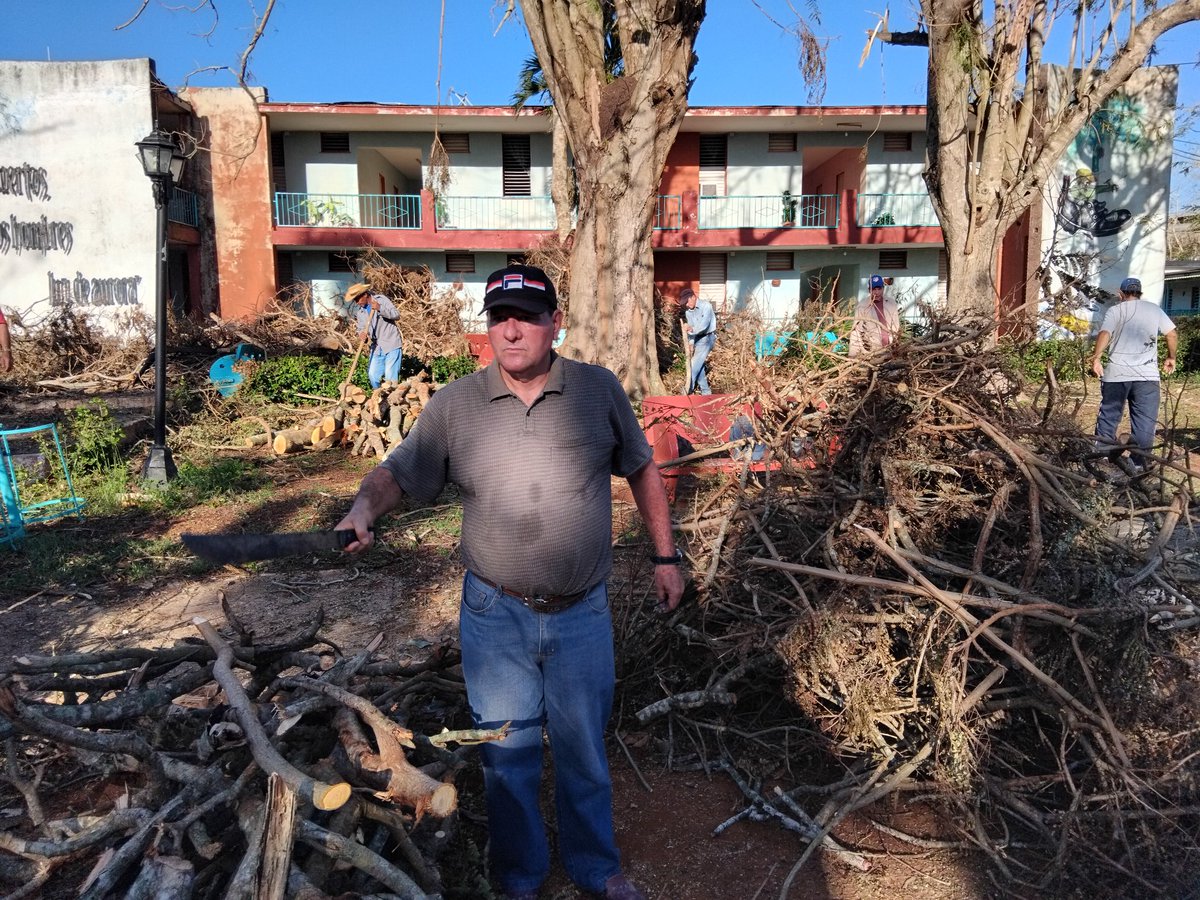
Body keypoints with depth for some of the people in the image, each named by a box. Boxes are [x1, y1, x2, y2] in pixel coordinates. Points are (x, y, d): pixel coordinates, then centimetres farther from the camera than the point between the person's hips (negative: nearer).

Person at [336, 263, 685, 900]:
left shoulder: (598, 391, -4)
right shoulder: (454, 405, -6)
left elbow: (641, 469, 6)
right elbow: (398, 473, -2)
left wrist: (665, 555, 7)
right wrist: (364, 508, -24)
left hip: (582, 615, 1)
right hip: (495, 616, 0)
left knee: (583, 749, 18)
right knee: (507, 754, 15)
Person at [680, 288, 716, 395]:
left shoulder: (706, 306, -17)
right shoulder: (688, 311, 4)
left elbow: (704, 324, -29)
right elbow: (690, 328, 3)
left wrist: (692, 329, -44)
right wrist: (691, 344, -7)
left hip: (707, 338, -7)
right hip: (697, 338, 7)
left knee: (695, 364, -12)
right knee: (698, 365, 7)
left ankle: (689, 389, -6)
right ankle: (705, 390, 15)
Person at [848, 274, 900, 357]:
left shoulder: (891, 303, 7)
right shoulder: (862, 306, -4)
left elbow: (896, 328, 11)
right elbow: (856, 331, -6)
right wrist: (853, 356, -11)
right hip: (869, 352, -3)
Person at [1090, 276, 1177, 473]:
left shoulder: (1115, 310, 4)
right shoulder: (1154, 309, 12)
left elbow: (1104, 334, -14)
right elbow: (1172, 334, 9)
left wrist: (1096, 358, -21)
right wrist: (1171, 357, 22)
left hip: (1117, 373, 0)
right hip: (1147, 374, 1)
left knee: (1109, 414, 11)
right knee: (1144, 420, 4)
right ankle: (1139, 463, 3)